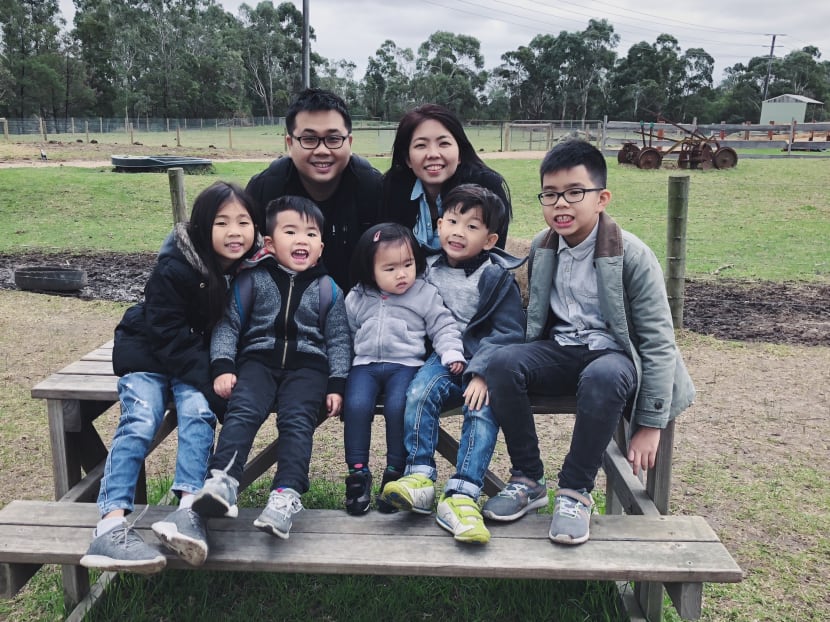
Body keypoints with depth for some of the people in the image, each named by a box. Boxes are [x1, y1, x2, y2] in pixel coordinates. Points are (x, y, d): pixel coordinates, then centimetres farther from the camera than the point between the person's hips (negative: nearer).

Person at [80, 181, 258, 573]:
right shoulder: (173, 268, -22)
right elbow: (169, 334, -22)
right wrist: (212, 383, -29)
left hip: (205, 359, 3)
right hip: (149, 349, -2)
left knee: (197, 411, -26)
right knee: (140, 421, -23)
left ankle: (190, 509, -34)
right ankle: (111, 524, -29)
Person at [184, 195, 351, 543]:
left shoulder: (327, 289, 9)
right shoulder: (252, 279, 8)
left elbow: (338, 339, 10)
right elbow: (229, 323, 7)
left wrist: (336, 385, -1)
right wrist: (222, 367, -7)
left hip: (307, 363, -1)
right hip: (259, 358, 1)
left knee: (296, 420, -25)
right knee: (242, 411, -26)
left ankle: (286, 496, -32)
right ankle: (222, 481, -35)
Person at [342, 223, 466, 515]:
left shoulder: (425, 295, 5)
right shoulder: (356, 299, 11)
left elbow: (443, 327, 6)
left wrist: (452, 354, -10)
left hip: (405, 364, -2)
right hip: (365, 364, 2)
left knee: (397, 407, -27)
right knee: (356, 405, -24)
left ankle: (395, 471, -9)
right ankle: (358, 471, -10)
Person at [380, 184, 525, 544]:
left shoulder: (496, 277, 0)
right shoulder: (430, 270, 11)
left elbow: (508, 333, -7)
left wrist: (482, 373, -20)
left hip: (483, 363, -3)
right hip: (443, 357, 3)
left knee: (483, 409, -28)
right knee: (419, 393, -26)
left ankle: (461, 497, -30)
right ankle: (420, 479, -23)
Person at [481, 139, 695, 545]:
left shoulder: (632, 255, -13)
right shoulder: (541, 247, 2)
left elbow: (658, 342, -11)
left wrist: (650, 424, -12)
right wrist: (531, 368, 3)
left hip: (612, 355, -4)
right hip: (559, 349, 4)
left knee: (602, 377, -40)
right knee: (503, 363, -27)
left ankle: (575, 490, -20)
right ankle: (528, 480, -12)